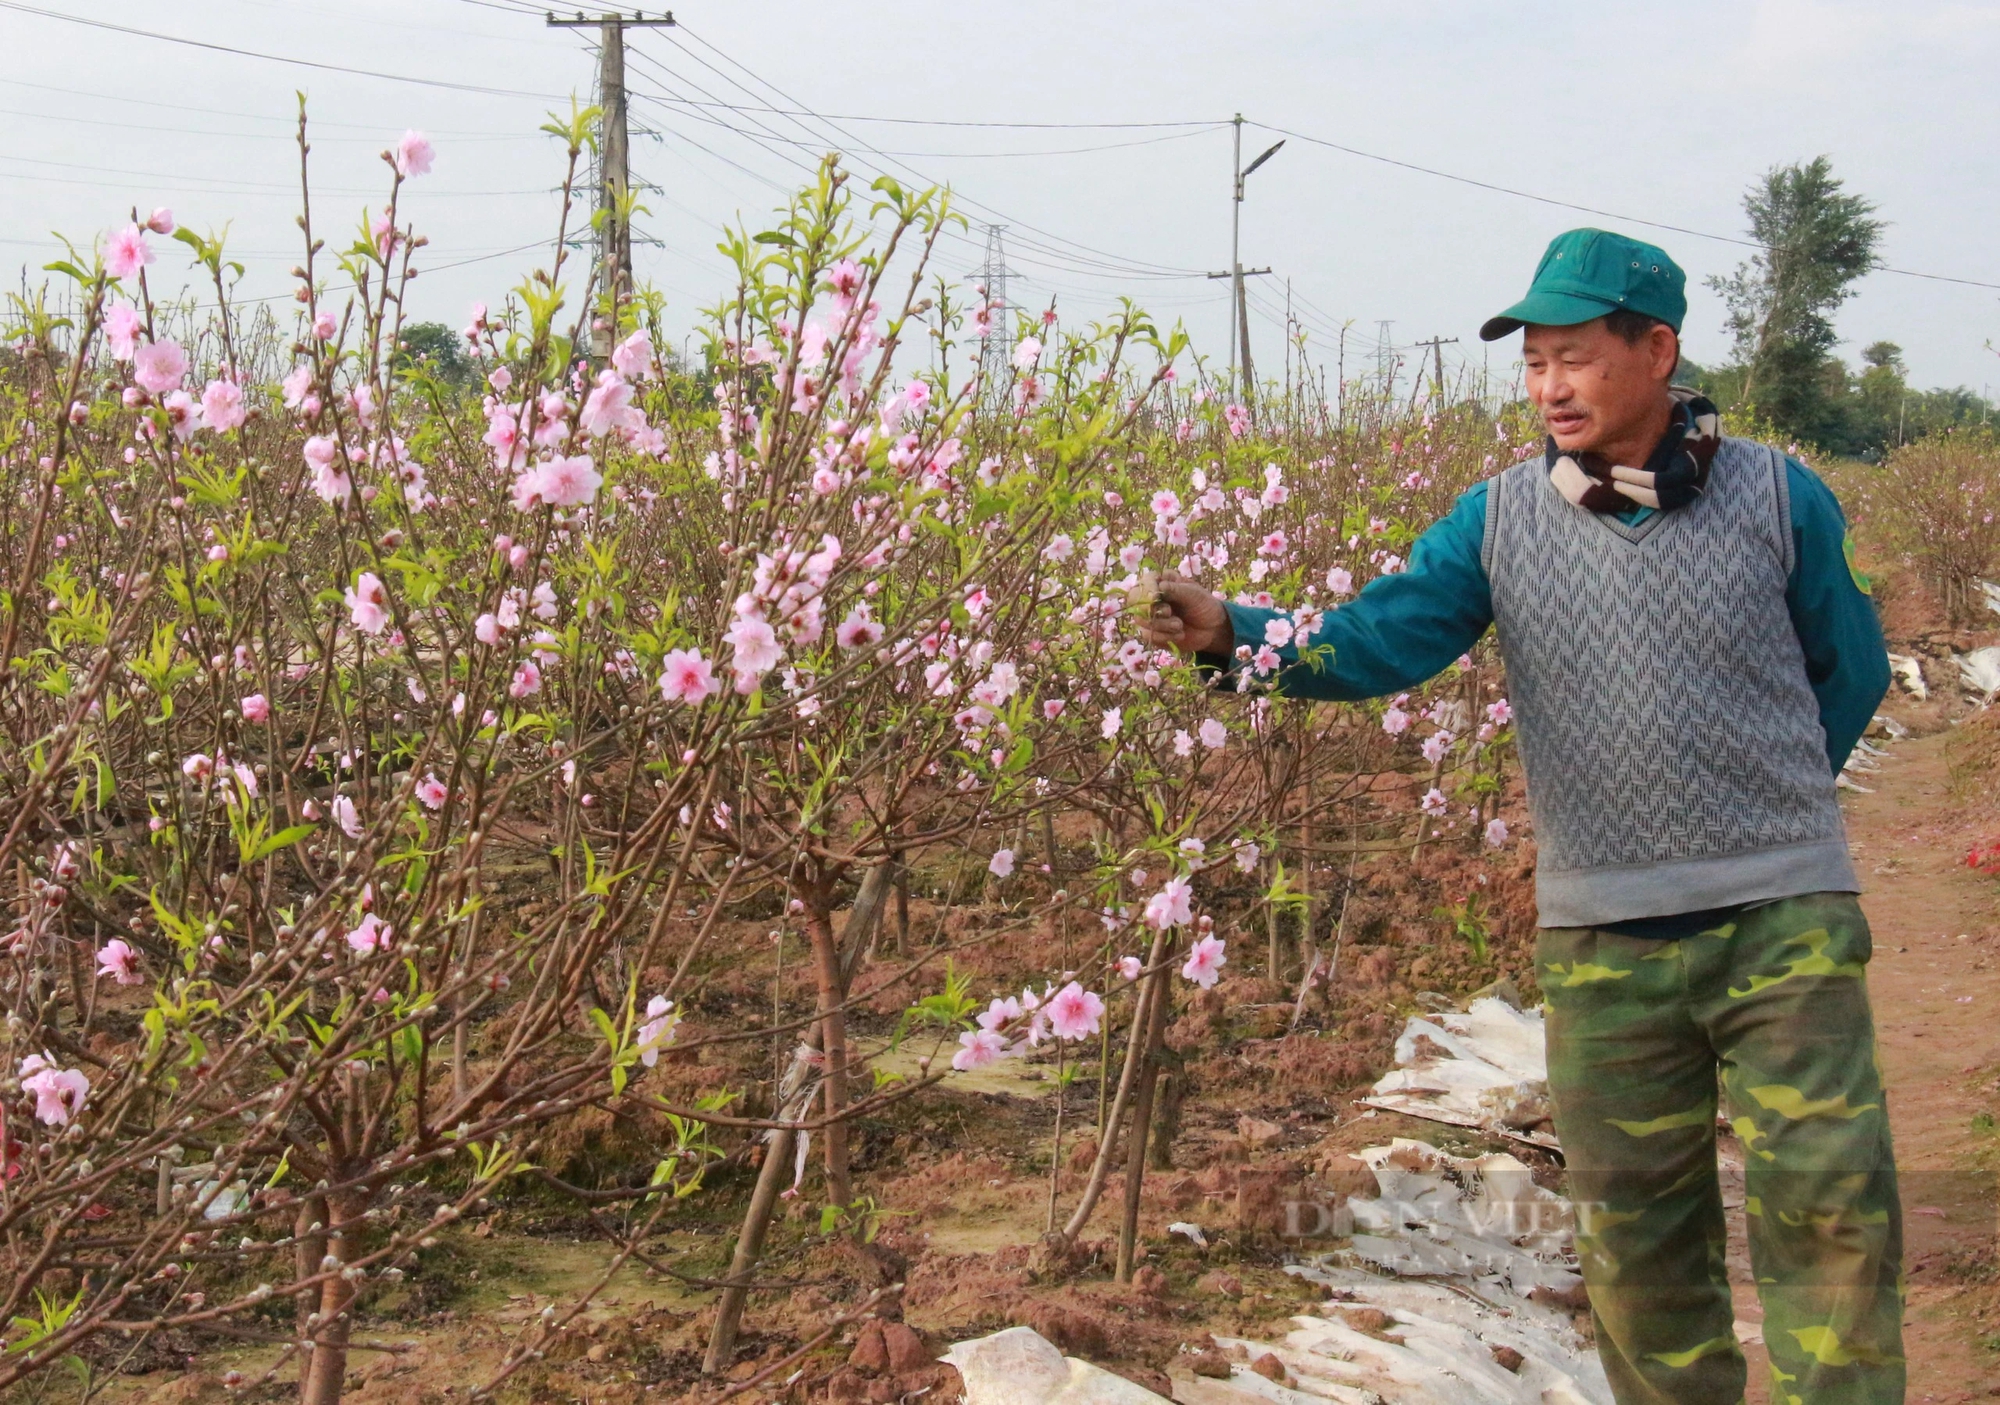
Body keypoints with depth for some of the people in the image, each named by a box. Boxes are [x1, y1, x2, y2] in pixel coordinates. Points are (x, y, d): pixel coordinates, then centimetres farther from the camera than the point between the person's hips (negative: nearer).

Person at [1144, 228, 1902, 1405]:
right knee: (1637, 1228, 11)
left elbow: (1848, 670, 12)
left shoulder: (1778, 497, -1)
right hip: (1603, 939, 2)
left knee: (1826, 1208, -4)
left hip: (1785, 919, -1)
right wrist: (1235, 634, -23)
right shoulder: (1501, 520, 0)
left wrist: (1765, 799, 10)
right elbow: (1374, 640, -7)